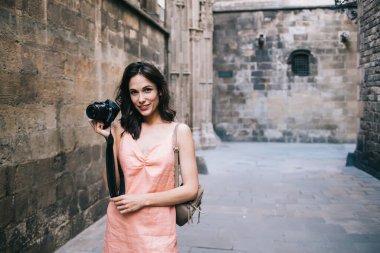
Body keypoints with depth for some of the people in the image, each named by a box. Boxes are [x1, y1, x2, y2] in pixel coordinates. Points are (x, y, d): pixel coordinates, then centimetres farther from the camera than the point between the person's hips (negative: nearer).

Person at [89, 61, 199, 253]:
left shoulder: (180, 131, -5)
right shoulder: (121, 128, 0)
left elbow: (190, 189, -8)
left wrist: (143, 200, -13)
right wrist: (109, 139, -9)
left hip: (158, 230, -2)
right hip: (119, 227, 2)